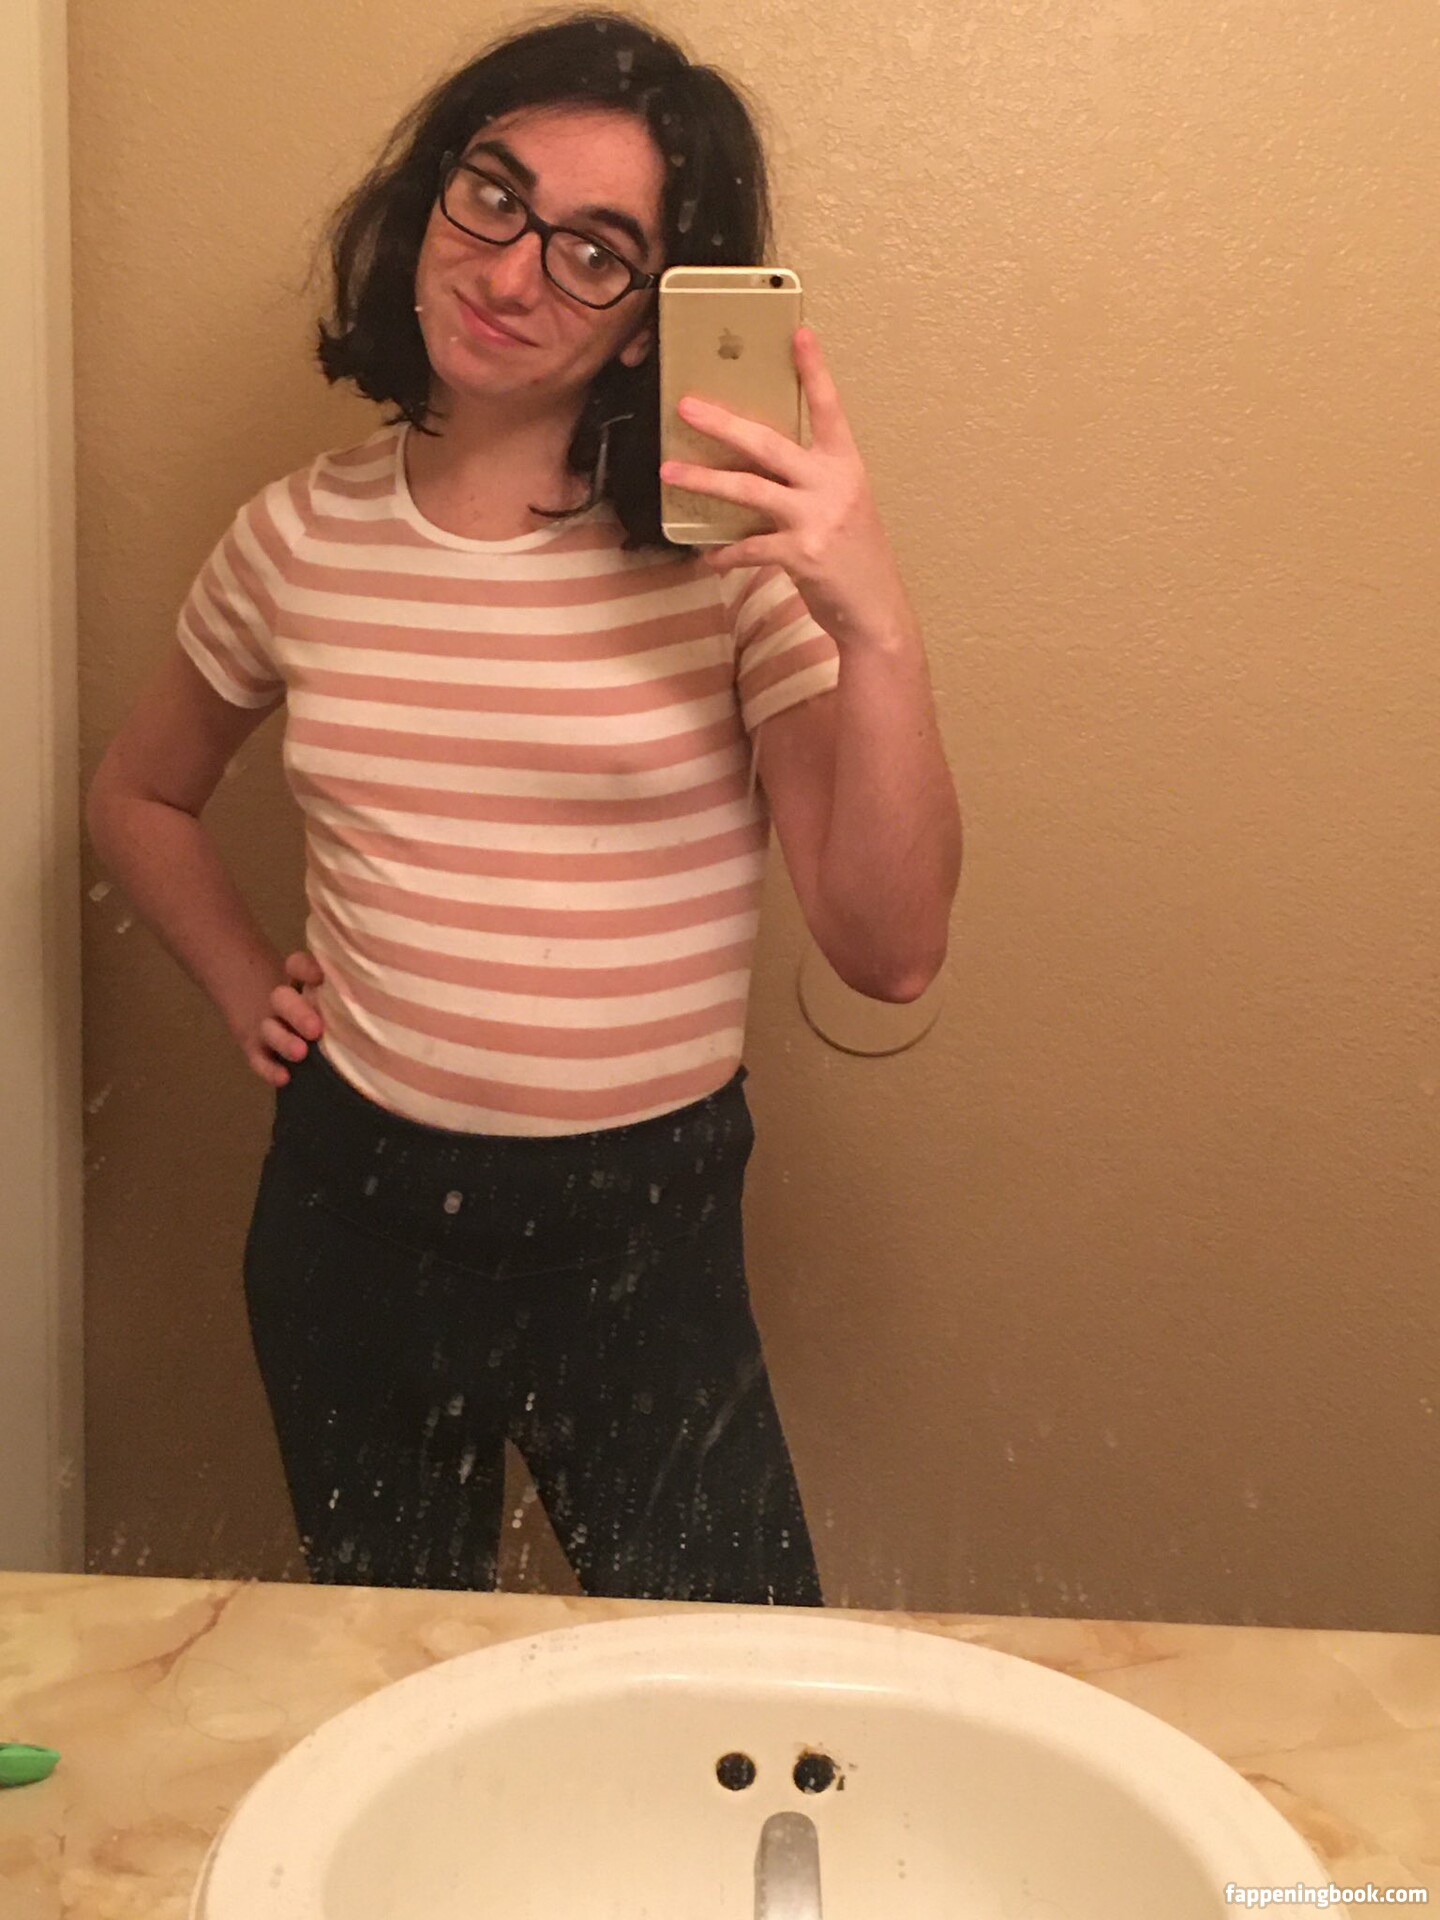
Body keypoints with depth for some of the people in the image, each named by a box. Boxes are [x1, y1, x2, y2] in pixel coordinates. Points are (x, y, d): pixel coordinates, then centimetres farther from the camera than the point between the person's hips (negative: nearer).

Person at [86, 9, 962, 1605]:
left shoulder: (734, 548, -13)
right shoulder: (304, 541, -3)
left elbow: (891, 950, -19)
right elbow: (139, 796, 17)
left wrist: (875, 622, -30)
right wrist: (249, 991, 4)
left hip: (645, 1231, -3)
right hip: (354, 1212, 3)